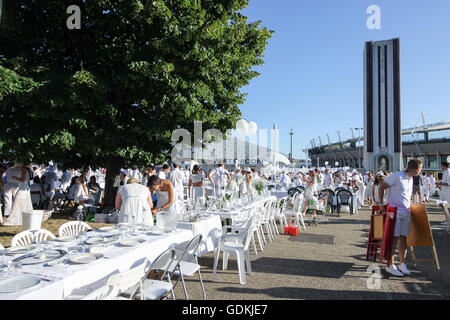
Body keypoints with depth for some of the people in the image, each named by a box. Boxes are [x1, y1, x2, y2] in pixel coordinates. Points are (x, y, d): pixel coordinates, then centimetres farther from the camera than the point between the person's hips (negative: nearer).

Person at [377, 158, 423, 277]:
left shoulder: (410, 179, 14)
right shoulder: (397, 176, -11)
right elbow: (381, 187, -9)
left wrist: (411, 206, 18)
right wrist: (381, 203, -11)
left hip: (406, 212, 7)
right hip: (395, 212, -7)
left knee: (403, 238, 8)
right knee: (394, 238, -7)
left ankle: (402, 264, 19)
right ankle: (390, 265, 1)